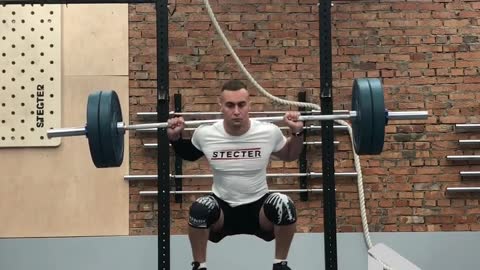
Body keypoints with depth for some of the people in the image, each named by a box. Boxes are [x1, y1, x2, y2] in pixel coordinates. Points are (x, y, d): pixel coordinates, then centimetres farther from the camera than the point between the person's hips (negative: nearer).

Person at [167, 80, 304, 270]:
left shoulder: (269, 132, -13)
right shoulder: (205, 134, -12)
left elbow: (290, 156, 8)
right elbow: (188, 155, 12)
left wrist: (297, 133, -9)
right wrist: (175, 138, -5)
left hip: (258, 207, 0)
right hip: (222, 209, 0)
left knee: (284, 205, -33)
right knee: (200, 210, -34)